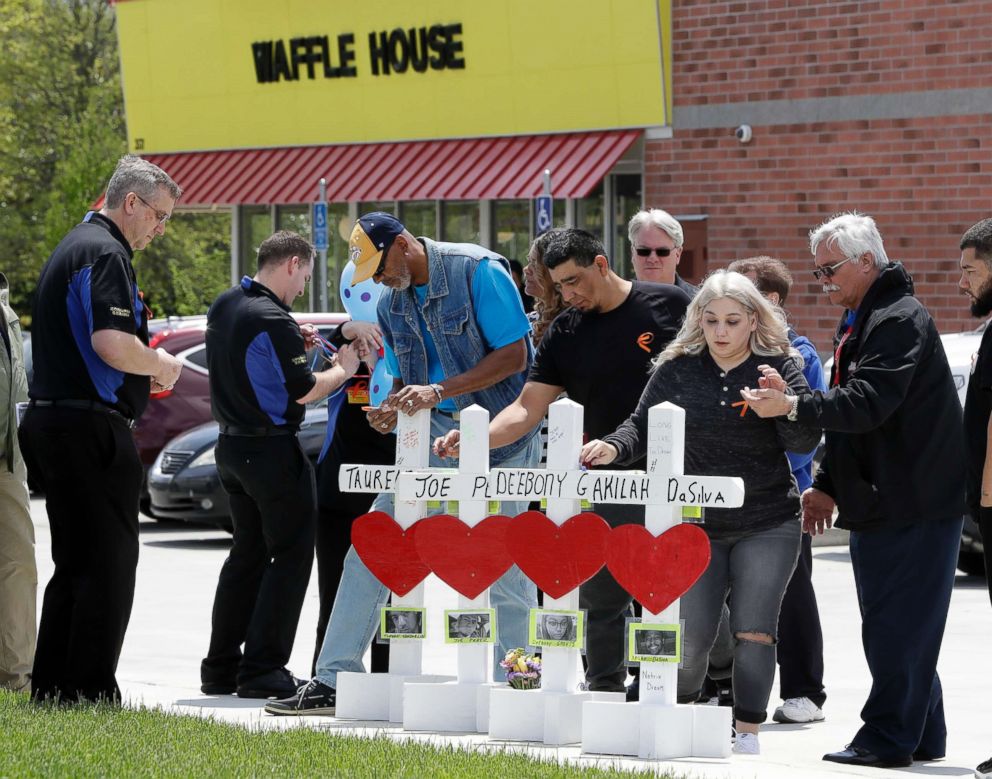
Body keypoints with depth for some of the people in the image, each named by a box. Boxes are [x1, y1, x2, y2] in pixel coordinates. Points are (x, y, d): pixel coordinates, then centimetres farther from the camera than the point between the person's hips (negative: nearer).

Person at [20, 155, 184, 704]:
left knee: (75, 566, 14)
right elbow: (113, 344, -25)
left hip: (52, 424, 10)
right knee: (108, 566, -6)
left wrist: (143, 370, 18)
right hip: (90, 427, -10)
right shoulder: (104, 254, -13)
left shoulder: (73, 247, 20)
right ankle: (93, 694, -5)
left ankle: (50, 690, 16)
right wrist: (161, 364, -7)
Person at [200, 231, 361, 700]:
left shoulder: (224, 306, 7)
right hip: (271, 450, -9)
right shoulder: (273, 322, -21)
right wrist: (343, 368, 0)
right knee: (291, 555, -1)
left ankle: (221, 667, 16)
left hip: (231, 446, 9)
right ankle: (262, 670, -5)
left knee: (248, 553, 17)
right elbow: (303, 392, -17)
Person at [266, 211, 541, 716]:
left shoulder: (477, 271, -13)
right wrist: (393, 408, -6)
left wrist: (441, 390, -22)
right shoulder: (392, 304, 9)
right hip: (435, 434, 7)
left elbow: (514, 354, -16)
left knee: (503, 571, -6)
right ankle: (334, 679, 3)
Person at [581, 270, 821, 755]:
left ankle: (748, 732, 2)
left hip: (767, 525, -1)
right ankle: (681, 714, 27)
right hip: (697, 524, 2)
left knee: (752, 631, -7)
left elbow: (804, 443, -9)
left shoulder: (780, 367, -3)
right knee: (689, 637, 1)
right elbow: (644, 426, 4)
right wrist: (613, 448, -16)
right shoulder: (678, 369, 1)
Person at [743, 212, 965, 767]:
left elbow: (868, 404, -27)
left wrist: (794, 406, -35)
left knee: (897, 627, -9)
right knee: (895, 628, 13)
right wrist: (828, 485, 20)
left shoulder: (899, 321, -15)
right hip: (881, 502, 11)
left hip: (914, 506, -11)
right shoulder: (861, 321, 19)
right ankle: (921, 737, 19)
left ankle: (889, 738, -7)